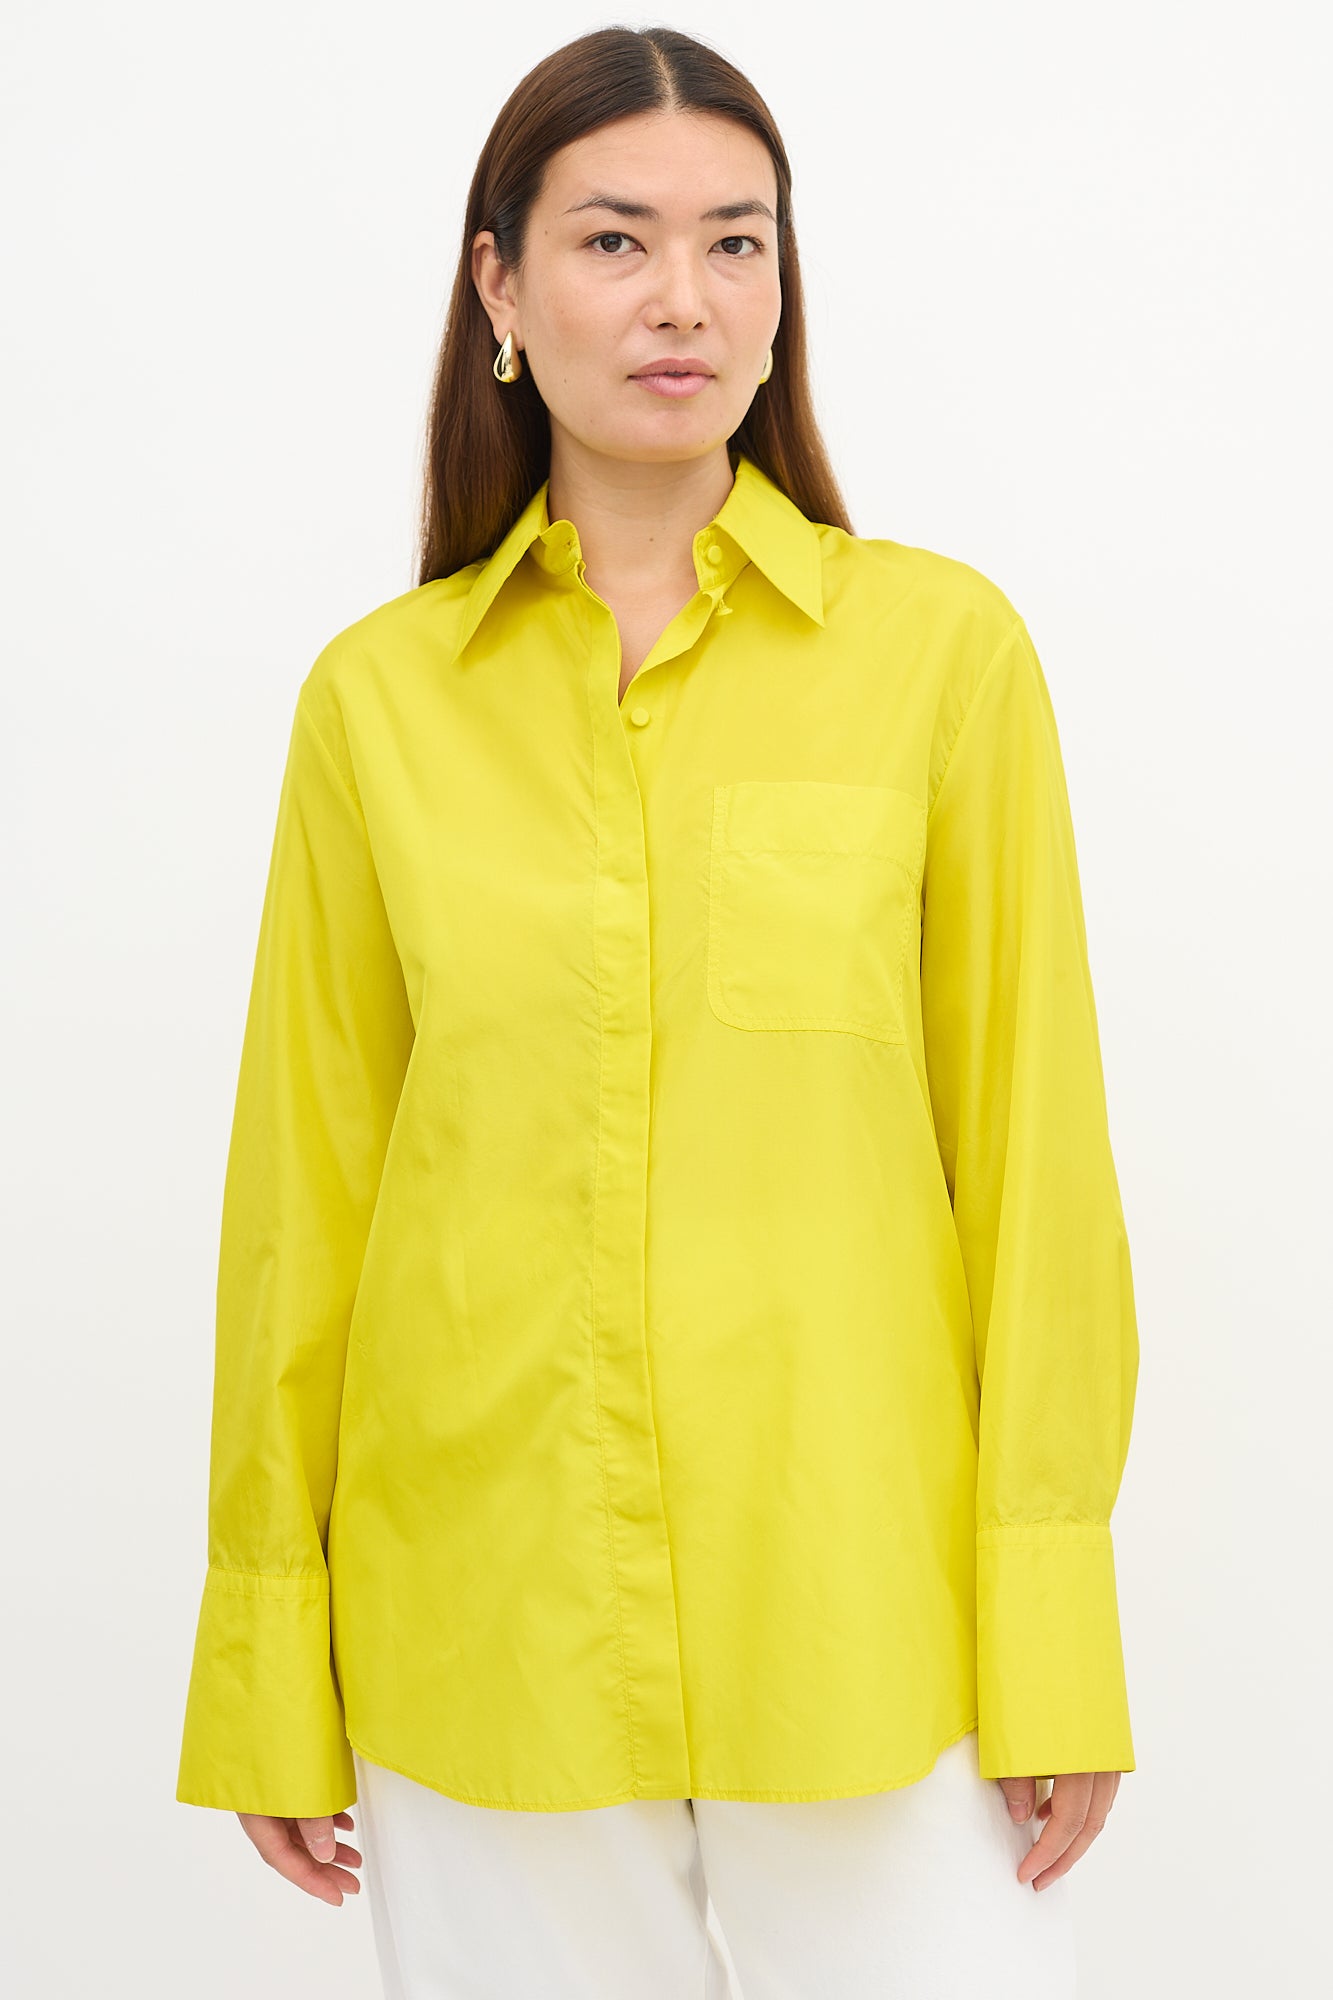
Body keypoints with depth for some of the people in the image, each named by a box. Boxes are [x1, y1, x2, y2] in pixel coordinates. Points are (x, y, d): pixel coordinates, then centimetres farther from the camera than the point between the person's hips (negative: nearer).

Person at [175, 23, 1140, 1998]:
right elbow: (305, 1182, 5)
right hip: (488, 1614, 1)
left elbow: (1033, 1144, -1)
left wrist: (1054, 1639, -5)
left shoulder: (943, 646, -2)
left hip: (862, 1614, -1)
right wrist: (272, 1679, 6)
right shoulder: (377, 697, 2)